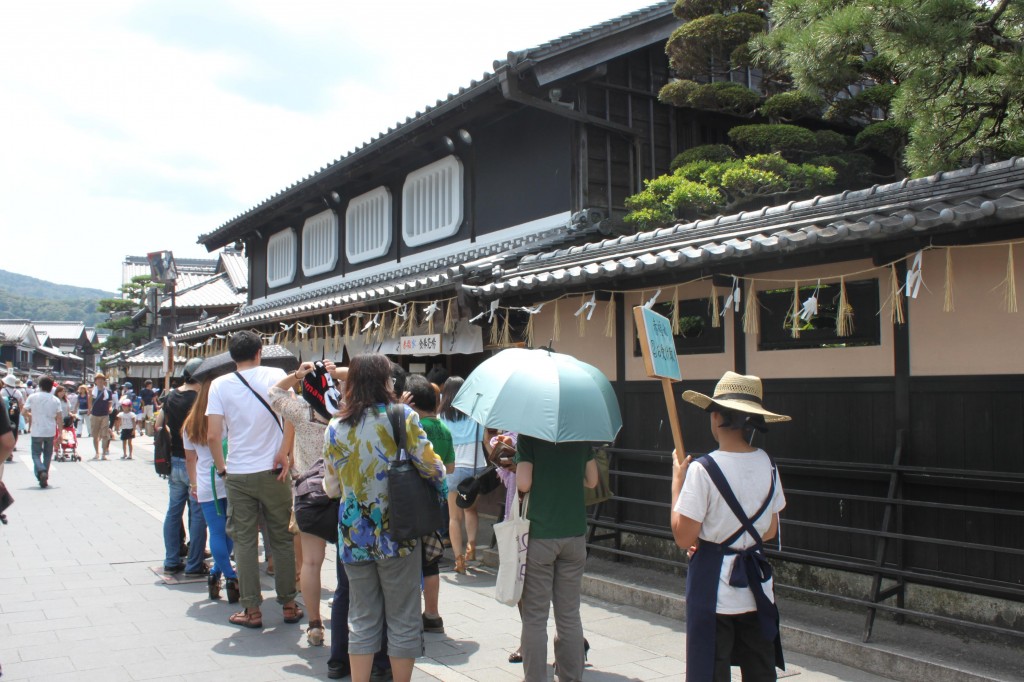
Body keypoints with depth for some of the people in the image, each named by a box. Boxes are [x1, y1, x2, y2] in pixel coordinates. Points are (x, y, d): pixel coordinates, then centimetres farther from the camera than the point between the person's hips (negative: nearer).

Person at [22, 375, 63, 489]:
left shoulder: (32, 397, -4)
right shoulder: (55, 400, 0)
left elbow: (25, 411, -5)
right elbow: (59, 417, -3)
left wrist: (32, 415, 16)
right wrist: (60, 432, 3)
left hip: (37, 431, -2)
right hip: (50, 431, 2)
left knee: (36, 454, 5)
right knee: (47, 455, 15)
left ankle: (41, 471, -23)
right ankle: (44, 479, 16)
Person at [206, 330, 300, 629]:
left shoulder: (220, 384, 0)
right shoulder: (274, 375, -1)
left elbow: (213, 435, -7)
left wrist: (222, 468, 6)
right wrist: (283, 452, -7)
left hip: (238, 475, 0)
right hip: (273, 472, 0)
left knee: (244, 542, 8)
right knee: (282, 539, 10)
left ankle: (252, 610, 11)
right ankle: (288, 605, 17)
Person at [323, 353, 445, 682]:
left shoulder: (336, 427, 1)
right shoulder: (402, 416, -9)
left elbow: (330, 485, 8)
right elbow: (432, 468, -10)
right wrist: (438, 477, 13)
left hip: (354, 537, 3)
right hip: (397, 534, -3)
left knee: (362, 620, 13)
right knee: (403, 620, 9)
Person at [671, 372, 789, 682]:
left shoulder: (702, 470, -18)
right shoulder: (767, 465, 0)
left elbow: (684, 538, -15)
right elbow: (770, 531, 10)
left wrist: (677, 480, -7)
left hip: (714, 590, -5)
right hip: (756, 586, 5)